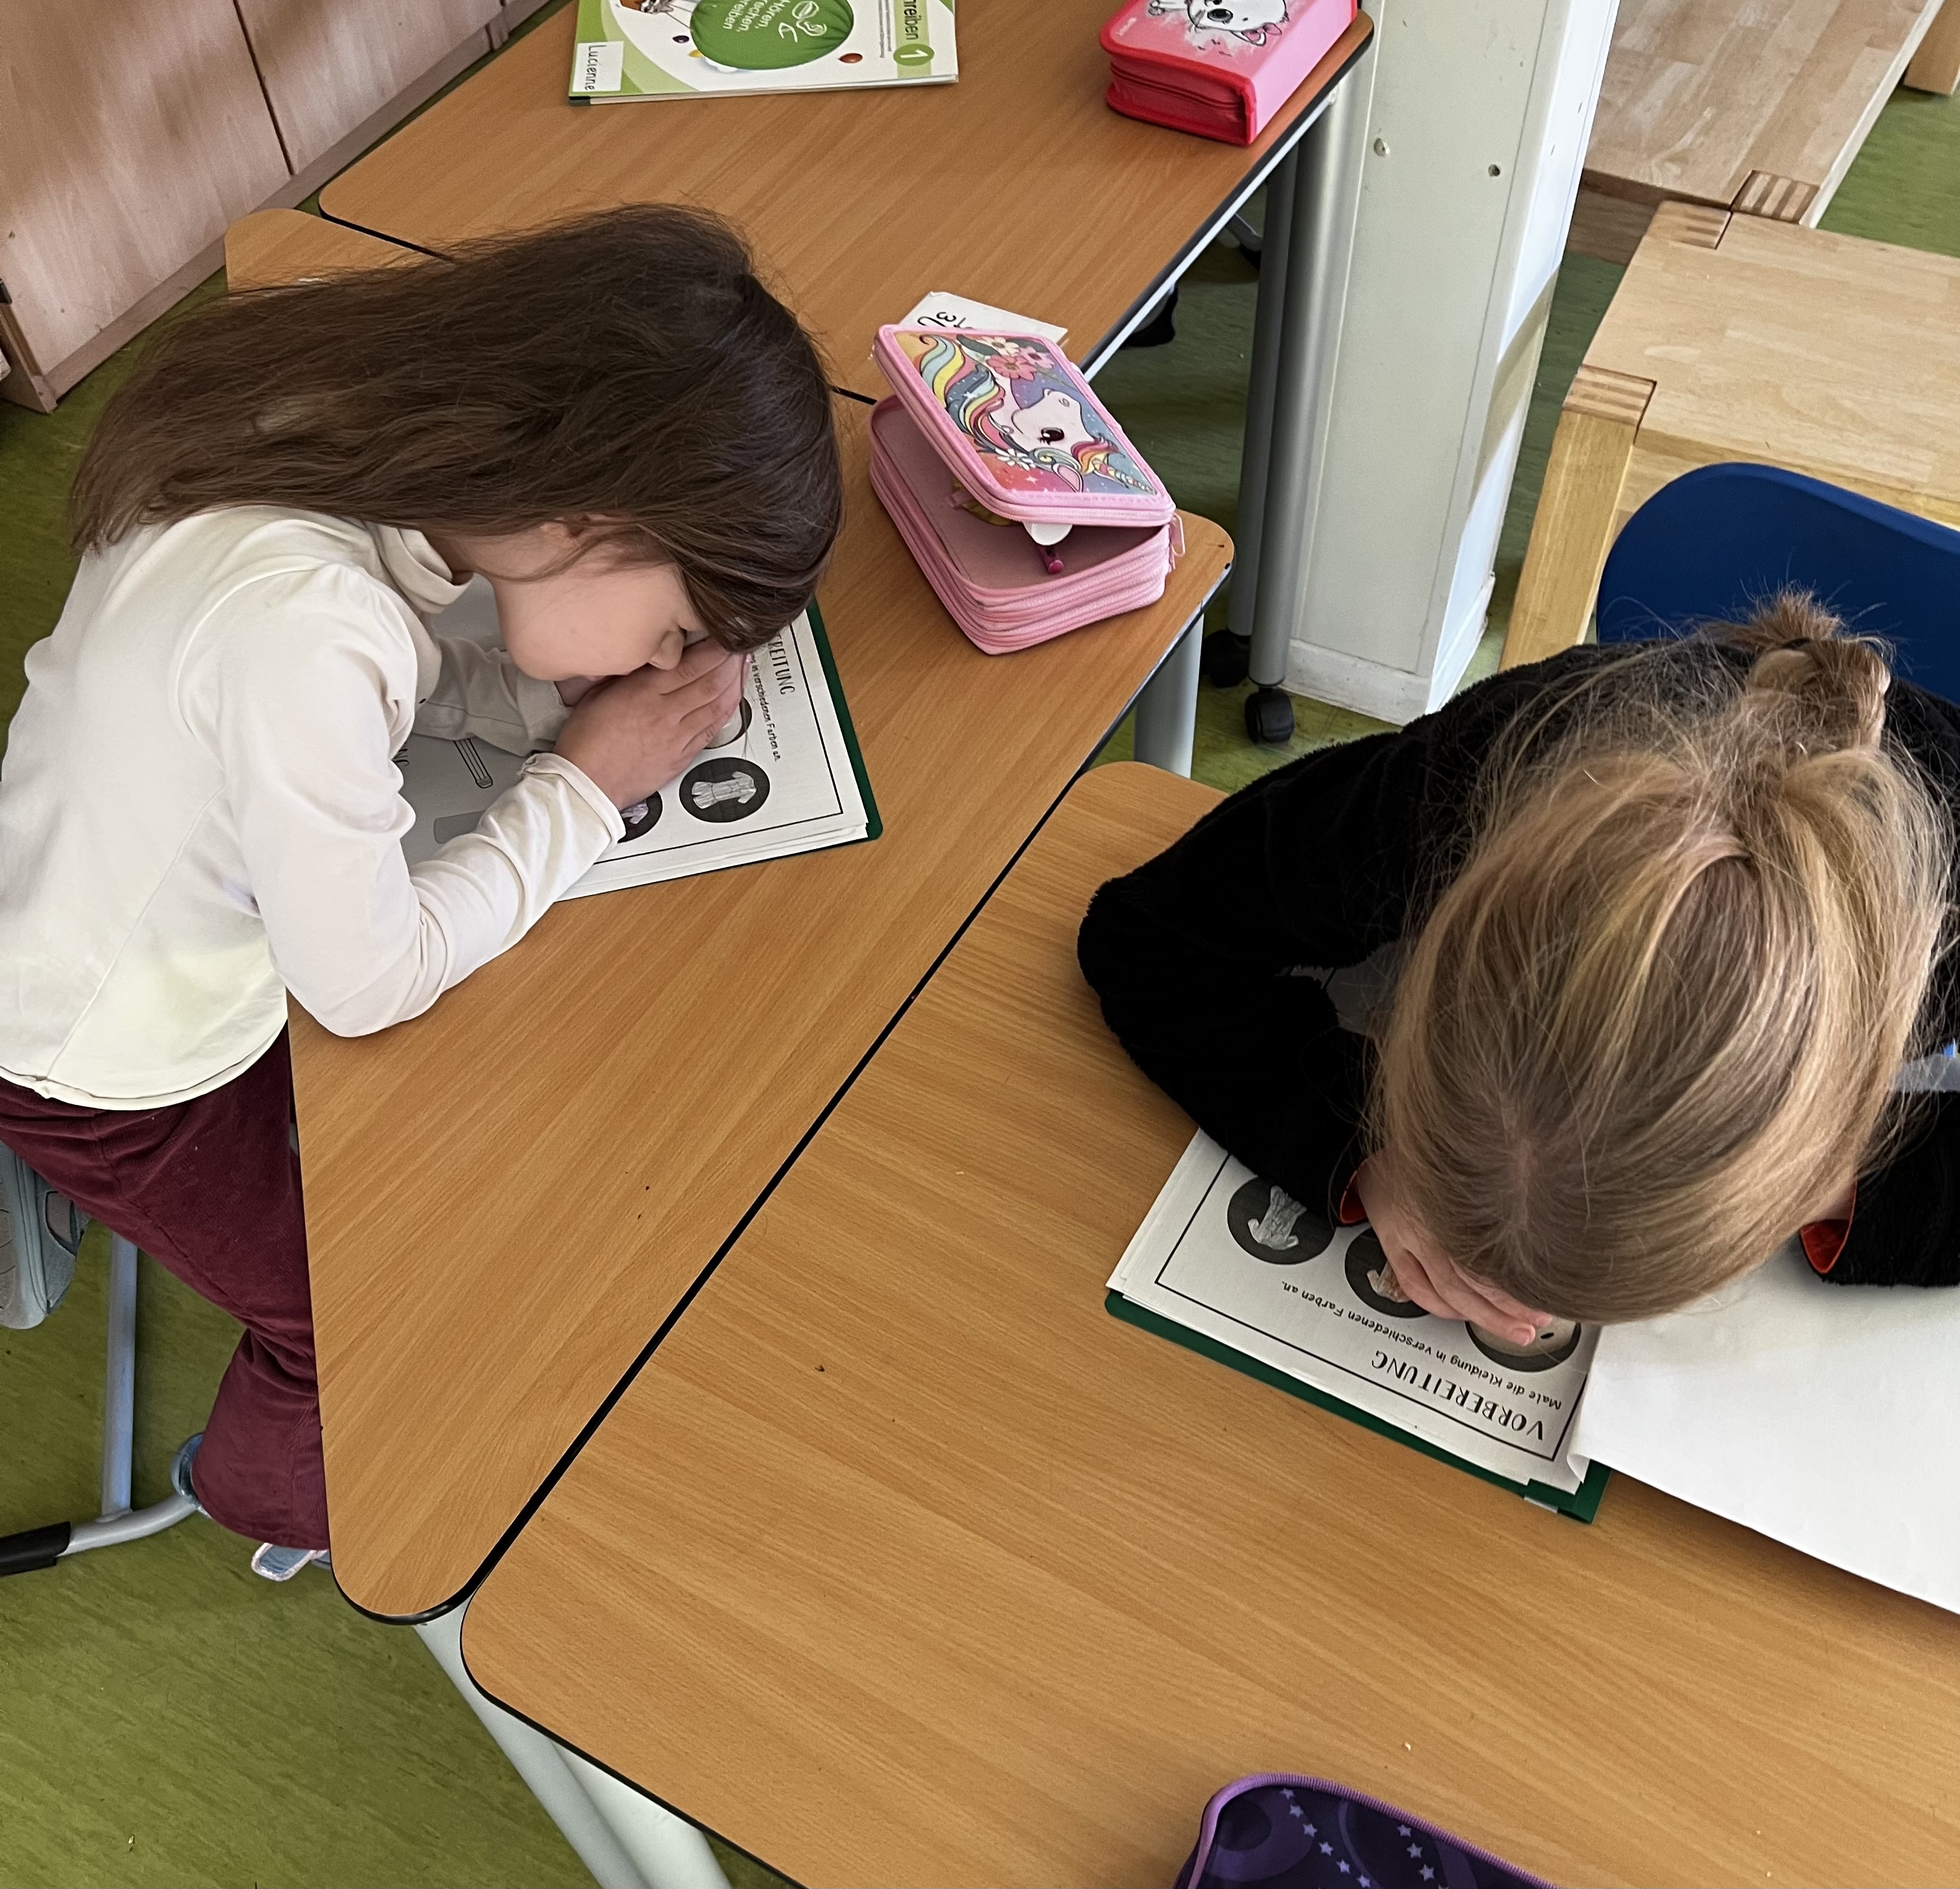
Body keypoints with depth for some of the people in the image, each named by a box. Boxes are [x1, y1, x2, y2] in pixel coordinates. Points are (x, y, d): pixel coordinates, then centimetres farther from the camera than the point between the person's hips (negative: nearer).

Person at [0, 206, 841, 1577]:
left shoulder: (331, 429, -18)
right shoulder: (302, 633, -42)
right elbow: (370, 983, -28)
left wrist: (557, 707, -15)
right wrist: (587, 785, -19)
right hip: (110, 1072, -7)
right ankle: (275, 1498, 44)